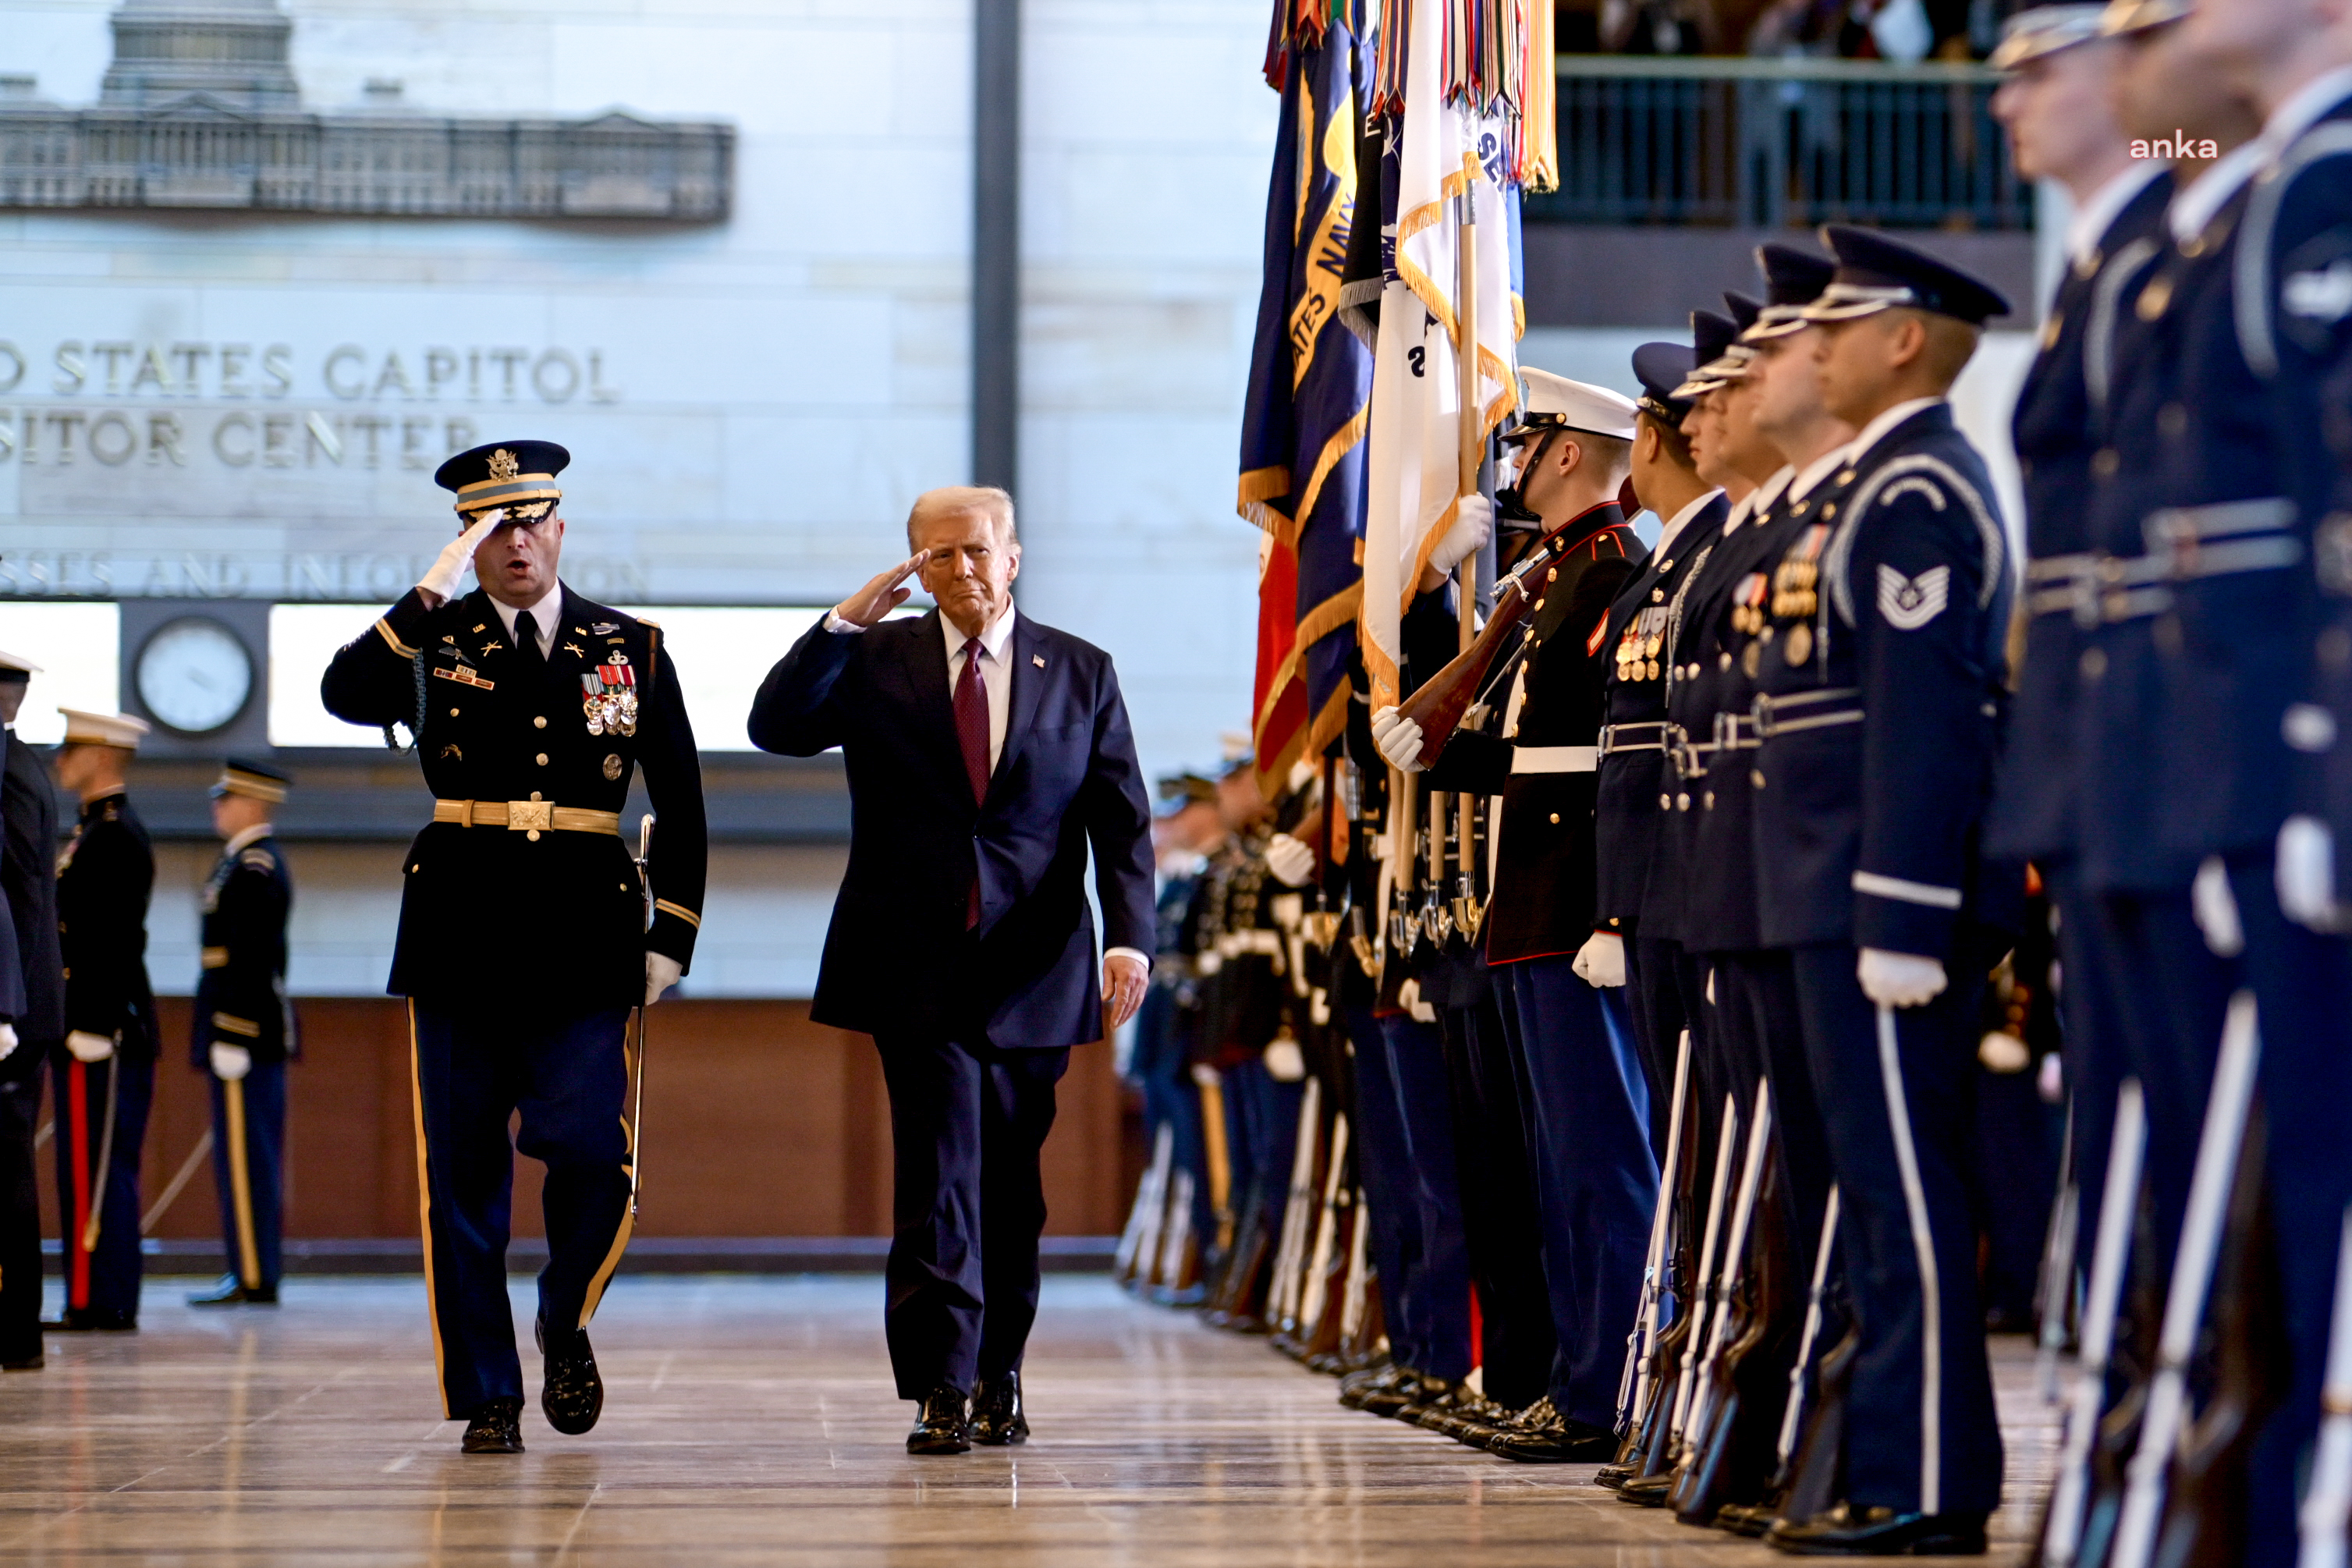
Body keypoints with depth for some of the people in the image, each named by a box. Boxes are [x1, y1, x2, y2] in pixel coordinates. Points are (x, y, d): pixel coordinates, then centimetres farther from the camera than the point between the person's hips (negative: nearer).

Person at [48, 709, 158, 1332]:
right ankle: (103, 1301, 12)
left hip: (104, 1029, -10)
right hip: (90, 1029, 10)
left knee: (96, 1169, -9)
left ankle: (100, 1303, -8)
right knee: (90, 1169, 10)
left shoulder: (117, 837, -12)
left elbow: (117, 941, -19)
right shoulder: (95, 830, 19)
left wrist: (91, 1027, -21)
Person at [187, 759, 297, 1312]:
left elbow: (249, 960, -20)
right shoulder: (255, 862, 18)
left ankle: (253, 1279, -8)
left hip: (244, 1030, -10)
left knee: (244, 1159, -9)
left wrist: (229, 1038, -21)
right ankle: (254, 1273, 13)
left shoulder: (253, 869, -14)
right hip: (261, 1033, 10)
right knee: (254, 1160, 11)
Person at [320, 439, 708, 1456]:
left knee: (588, 1149, -14)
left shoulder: (630, 649, 11)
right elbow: (345, 696, -13)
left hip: (584, 939, 0)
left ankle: (565, 1327, 15)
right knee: (462, 1176, 1)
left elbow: (681, 807, 13)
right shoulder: (434, 642, 8)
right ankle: (487, 1398, 10)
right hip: (461, 932, 0)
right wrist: (432, 593, -19)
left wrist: (671, 939, 5)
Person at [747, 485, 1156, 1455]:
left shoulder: (1081, 674, 8)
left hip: (1032, 972, 2)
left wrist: (1129, 939, -11)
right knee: (942, 1168, -11)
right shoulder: (875, 663, 7)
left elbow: (1122, 824, 3)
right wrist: (843, 622, -14)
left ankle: (997, 1382, 22)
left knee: (1010, 1184, 10)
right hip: (918, 971, -2)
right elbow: (775, 728, -7)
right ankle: (943, 1389, -13)